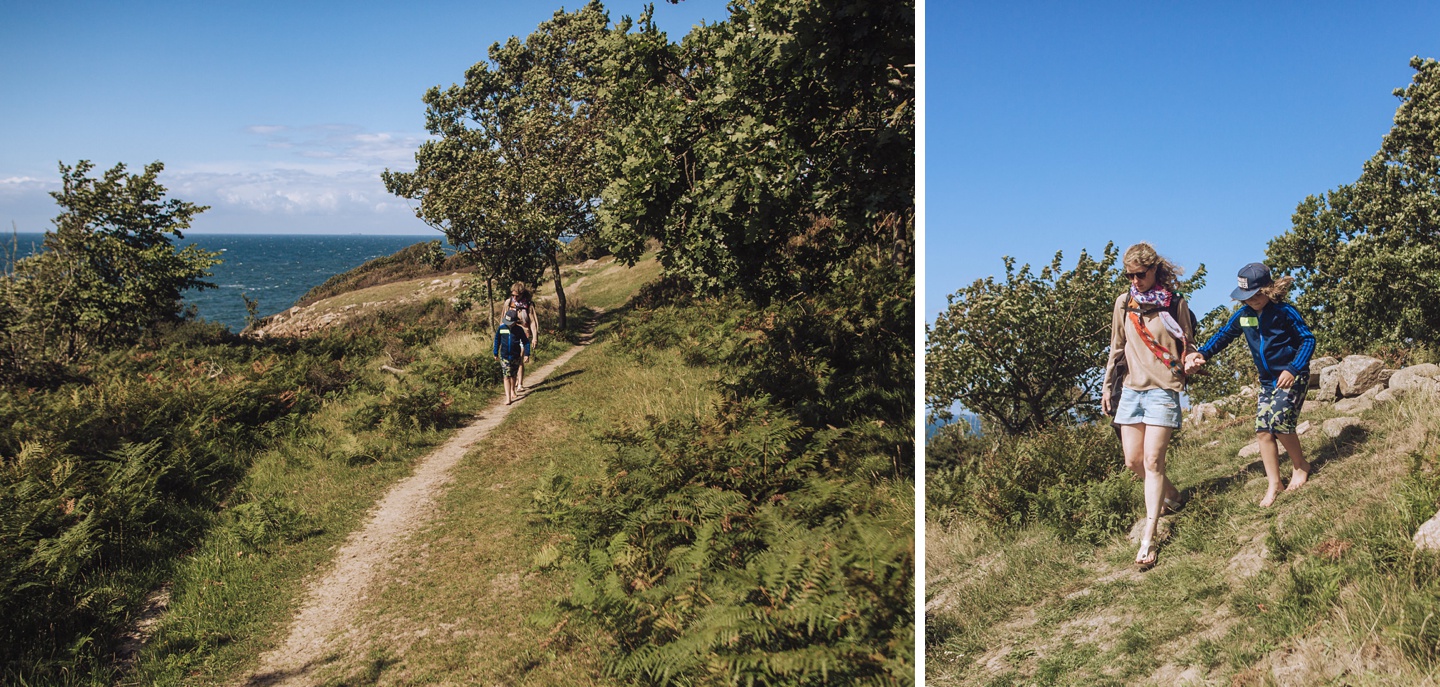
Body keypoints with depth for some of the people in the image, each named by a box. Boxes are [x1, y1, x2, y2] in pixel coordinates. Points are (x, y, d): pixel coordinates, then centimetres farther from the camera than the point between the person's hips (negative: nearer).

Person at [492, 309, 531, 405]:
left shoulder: (519, 330, -8)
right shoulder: (501, 328, -5)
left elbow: (526, 342, 1)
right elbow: (497, 341, 7)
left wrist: (527, 354, -5)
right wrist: (495, 353, 12)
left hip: (515, 357, 1)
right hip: (504, 357, 0)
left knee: (513, 375, 15)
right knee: (506, 376, -7)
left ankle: (512, 391, 40)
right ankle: (508, 397, -10)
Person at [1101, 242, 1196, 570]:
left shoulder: (1175, 304, -2)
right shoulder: (1124, 303, 7)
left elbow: (1187, 347, 5)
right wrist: (1108, 387, 14)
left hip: (1162, 390, -4)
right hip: (1130, 389, 4)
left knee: (1152, 461, -10)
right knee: (1133, 461, 6)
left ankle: (1148, 540, -8)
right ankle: (1171, 495, 37)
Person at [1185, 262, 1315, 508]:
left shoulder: (1284, 312, -16)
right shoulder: (1243, 315, 0)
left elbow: (1308, 339, -13)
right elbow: (1223, 335, 5)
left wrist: (1293, 369, -25)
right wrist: (1202, 353, -15)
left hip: (1292, 376, -6)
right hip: (1267, 380, 6)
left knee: (1279, 421, -21)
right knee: (1263, 430, -3)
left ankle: (1300, 465, 6)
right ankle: (1274, 484, 7)